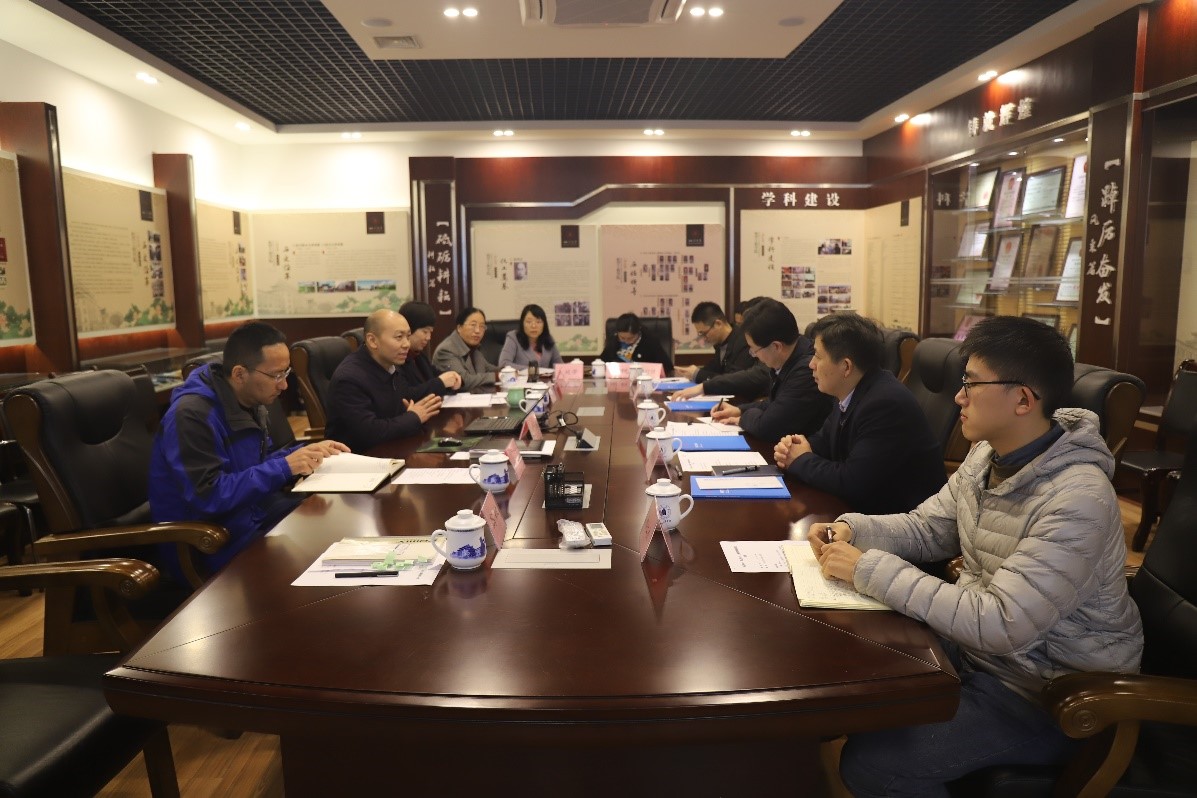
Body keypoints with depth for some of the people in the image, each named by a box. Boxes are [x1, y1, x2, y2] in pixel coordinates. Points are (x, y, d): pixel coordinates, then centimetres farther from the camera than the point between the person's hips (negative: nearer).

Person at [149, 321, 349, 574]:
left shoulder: (248, 402, 3)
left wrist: (307, 452, -1)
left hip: (253, 512, 8)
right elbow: (208, 496, -29)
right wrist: (284, 468, -28)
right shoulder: (192, 415, -24)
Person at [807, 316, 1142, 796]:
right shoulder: (989, 455, -2)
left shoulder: (1077, 499, -29)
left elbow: (1000, 625, -32)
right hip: (974, 645, 8)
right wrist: (854, 530, -11)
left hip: (1045, 692, -7)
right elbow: (926, 528, 9)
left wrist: (870, 570, -30)